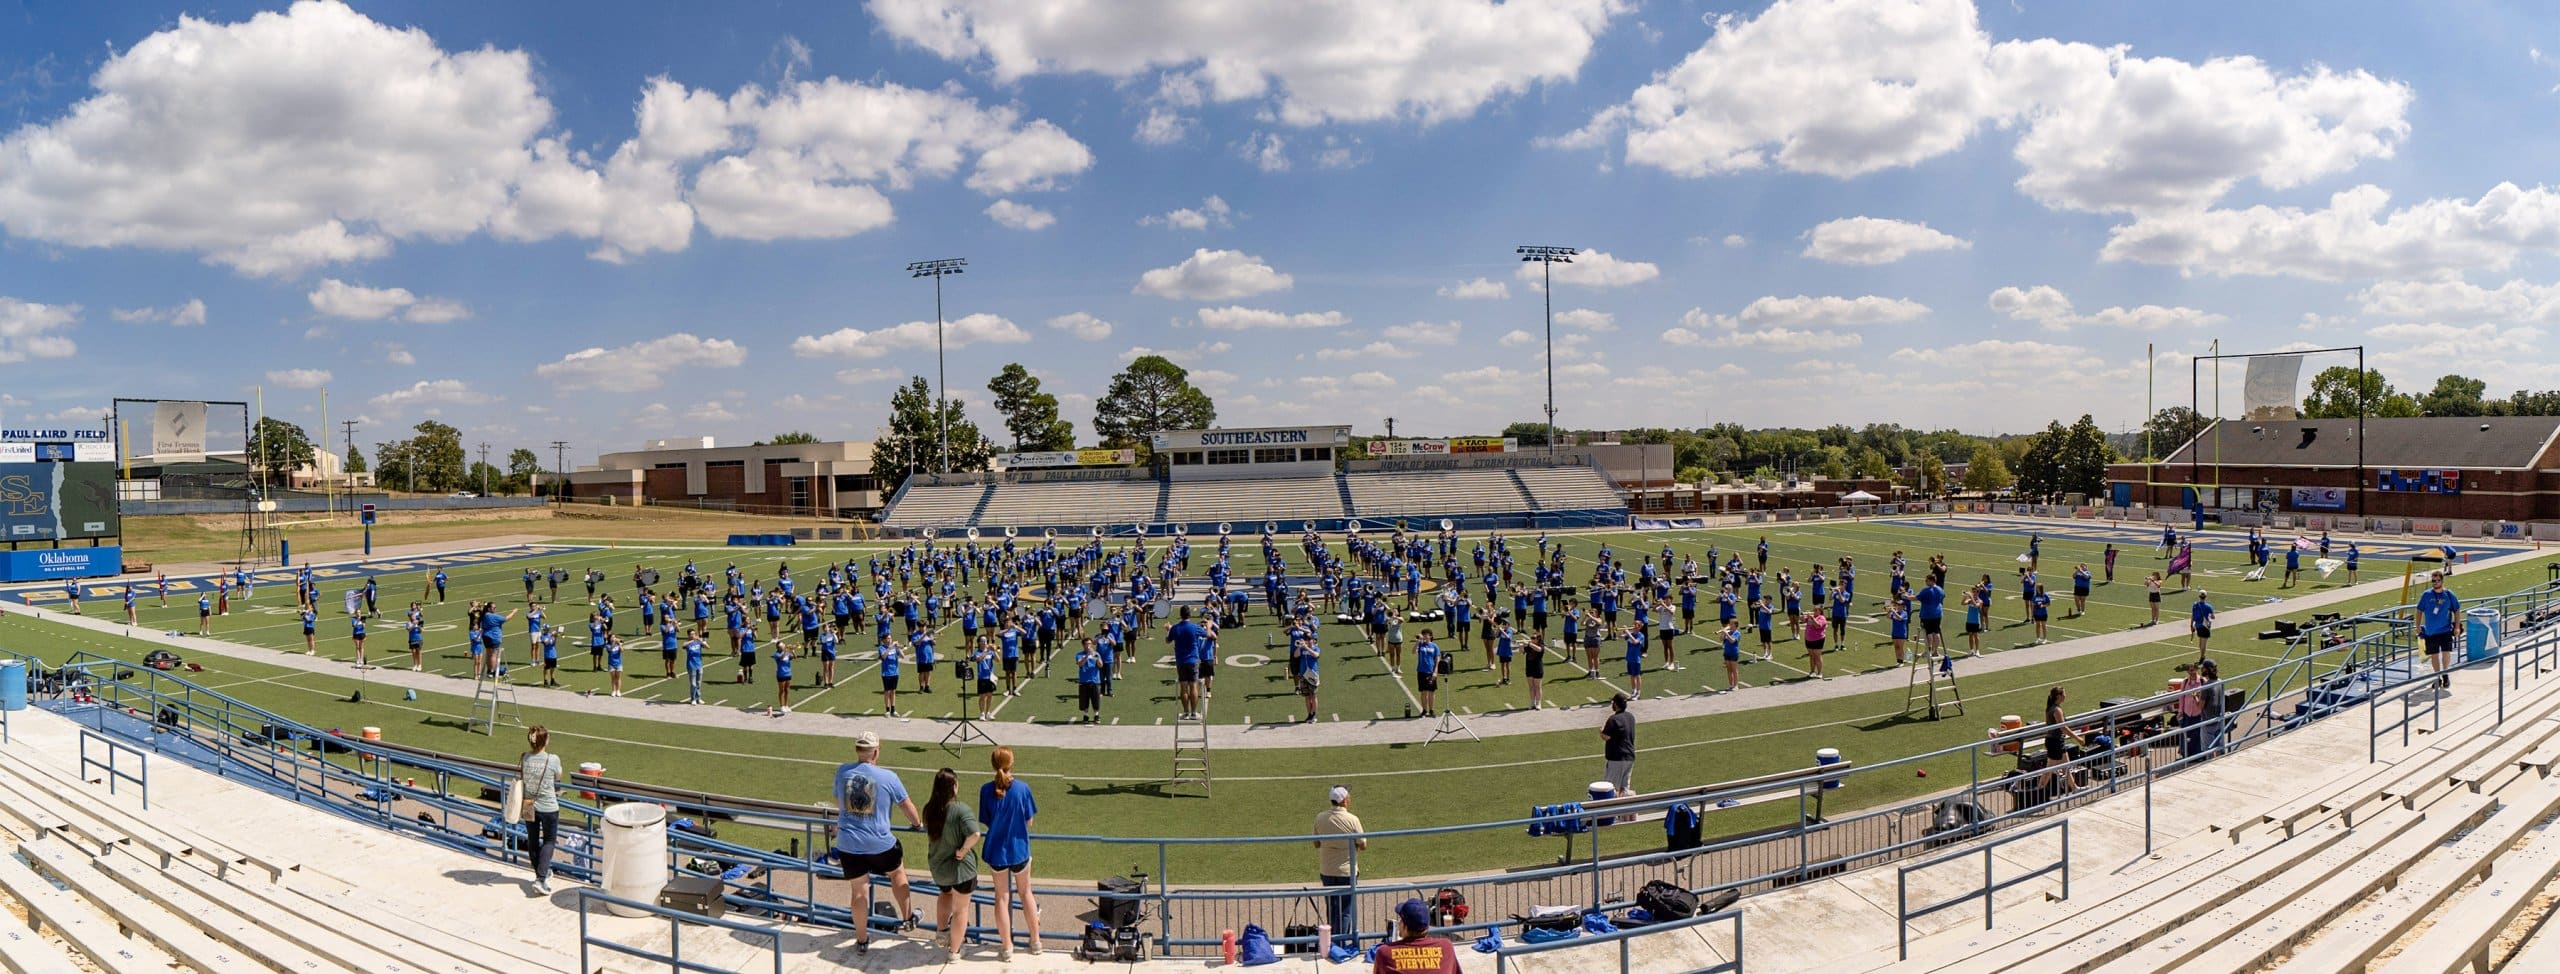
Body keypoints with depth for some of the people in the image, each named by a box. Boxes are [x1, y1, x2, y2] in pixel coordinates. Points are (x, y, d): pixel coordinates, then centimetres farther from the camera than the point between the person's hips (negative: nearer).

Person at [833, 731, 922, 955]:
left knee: (859, 890, 14)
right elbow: (907, 805, 2)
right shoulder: (888, 777, -12)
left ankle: (862, 940, 24)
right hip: (880, 843, -2)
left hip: (848, 843, 2)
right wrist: (918, 823, 22)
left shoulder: (842, 772, -4)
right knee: (897, 872, 26)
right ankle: (908, 918, 38)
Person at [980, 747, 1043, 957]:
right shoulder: (1022, 788, -15)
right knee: (1026, 893, 19)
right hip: (1019, 848, 0)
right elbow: (1028, 822, -7)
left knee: (1002, 898, 12)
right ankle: (1035, 941, 28)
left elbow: (986, 821, -5)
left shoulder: (987, 790, -14)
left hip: (997, 850, 0)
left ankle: (1007, 948, 18)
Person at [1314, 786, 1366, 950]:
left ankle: (1331, 943, 25)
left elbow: (1317, 844, 5)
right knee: (1345, 911, 4)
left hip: (1326, 871, 4)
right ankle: (1341, 944, 4)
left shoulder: (1320, 818, -5)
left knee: (1331, 910, 17)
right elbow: (1363, 845, -8)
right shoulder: (1352, 820, -16)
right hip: (1347, 871, -4)